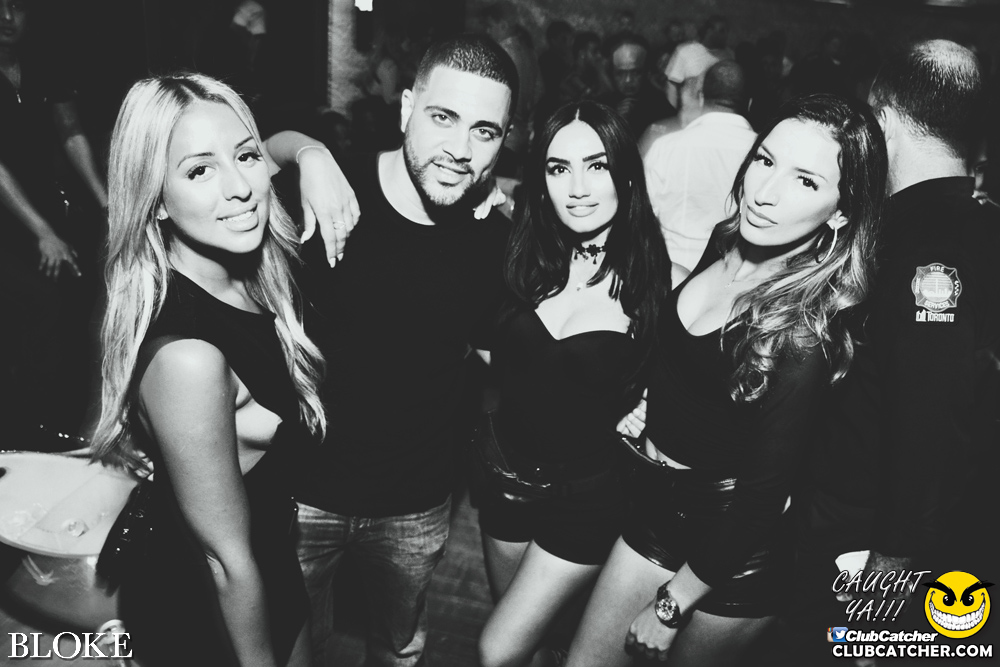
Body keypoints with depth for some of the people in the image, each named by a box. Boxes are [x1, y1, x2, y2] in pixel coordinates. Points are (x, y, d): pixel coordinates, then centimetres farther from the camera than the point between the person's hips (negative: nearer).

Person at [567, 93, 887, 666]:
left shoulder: (805, 343, -28)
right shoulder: (725, 243, -7)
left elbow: (760, 500, -20)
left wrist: (671, 605, -11)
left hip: (734, 556, -6)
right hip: (658, 504, 6)